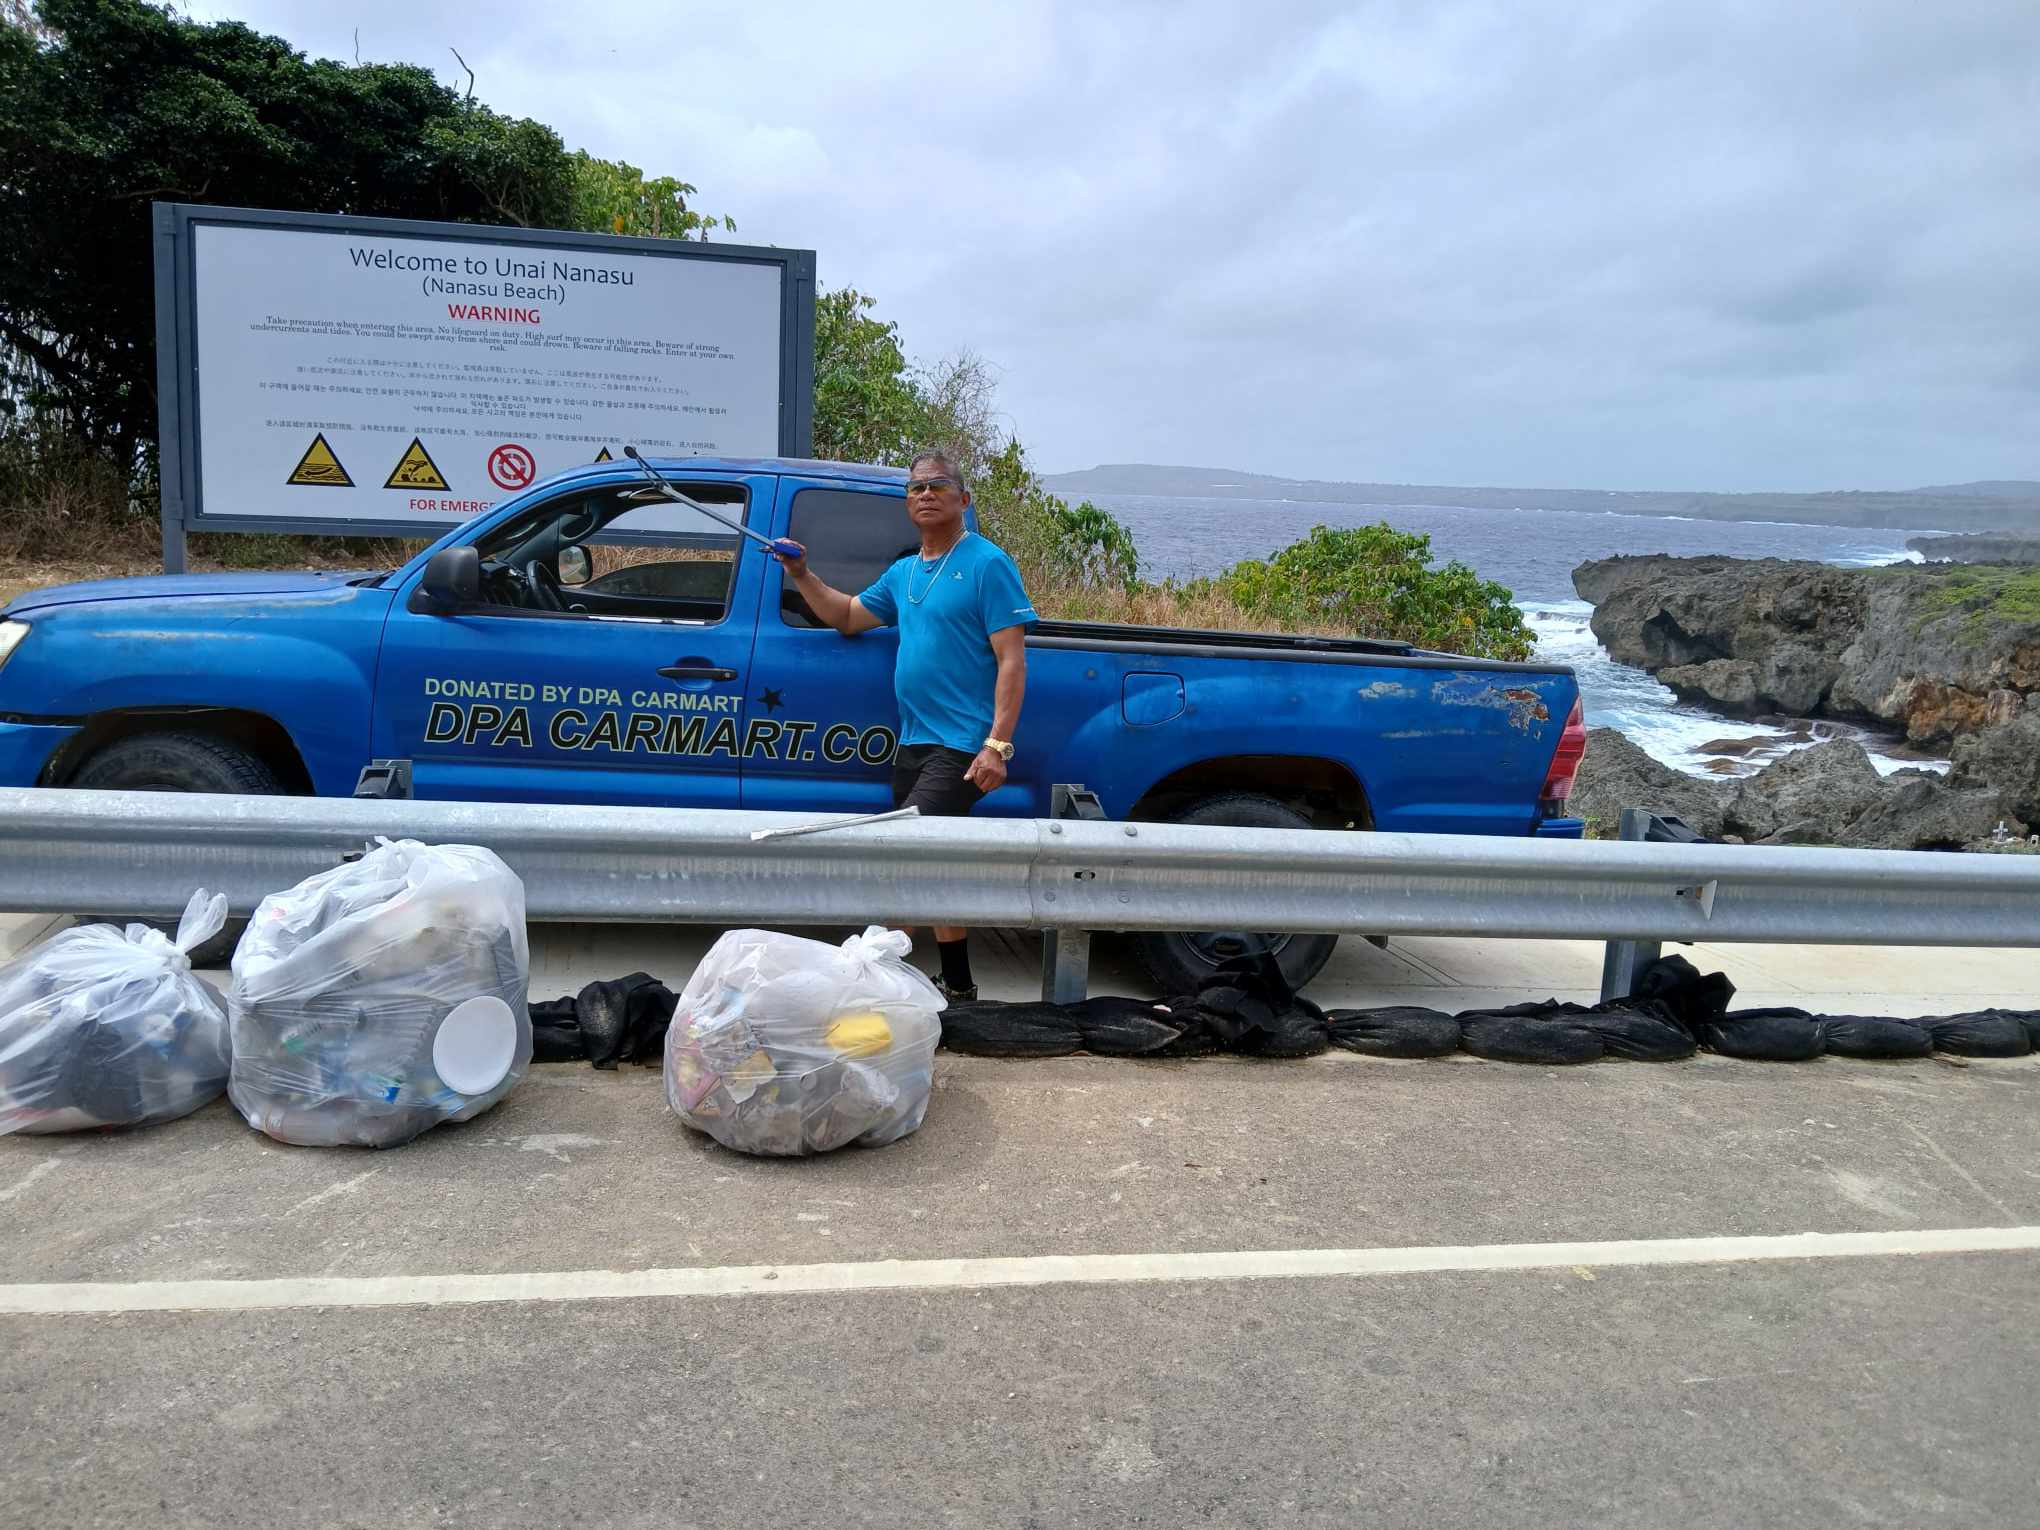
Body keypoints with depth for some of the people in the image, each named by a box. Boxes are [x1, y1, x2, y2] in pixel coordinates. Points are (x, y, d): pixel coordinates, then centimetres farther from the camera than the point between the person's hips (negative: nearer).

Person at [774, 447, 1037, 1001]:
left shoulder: (987, 564, -7)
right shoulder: (902, 573, 16)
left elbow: (1012, 662, -13)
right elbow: (848, 617, 28)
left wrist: (998, 745, -21)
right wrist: (802, 576, 11)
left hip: (963, 746, -8)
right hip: (914, 742, 8)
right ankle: (957, 984, 23)